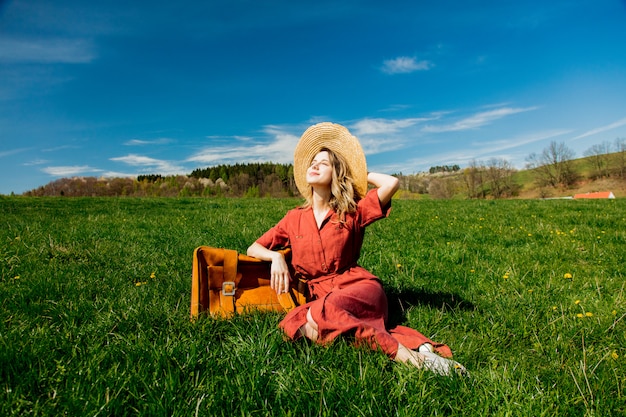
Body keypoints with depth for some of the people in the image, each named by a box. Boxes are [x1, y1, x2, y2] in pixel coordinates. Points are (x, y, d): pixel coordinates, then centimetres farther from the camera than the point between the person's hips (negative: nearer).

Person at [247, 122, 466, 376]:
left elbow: (392, 183, -13)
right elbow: (253, 249, 16)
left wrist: (357, 172, 4)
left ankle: (413, 357, -29)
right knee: (306, 329, -32)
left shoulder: (352, 212, 3)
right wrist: (276, 257, -7)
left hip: (359, 287, -3)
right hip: (320, 295, 3)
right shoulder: (294, 219, 11)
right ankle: (415, 345, -29)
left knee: (318, 316, -35)